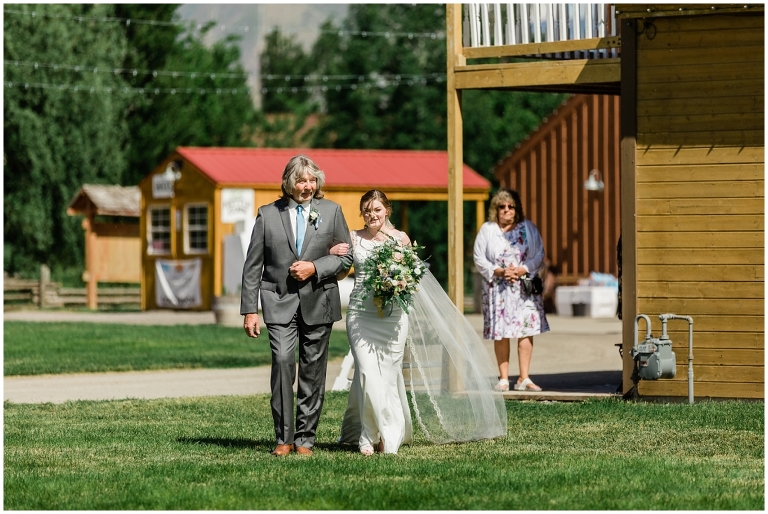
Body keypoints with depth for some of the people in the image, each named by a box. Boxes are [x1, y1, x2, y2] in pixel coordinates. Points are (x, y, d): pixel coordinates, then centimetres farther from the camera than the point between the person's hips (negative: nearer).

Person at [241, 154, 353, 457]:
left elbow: (346, 257, 7)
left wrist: (315, 268, -10)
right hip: (279, 303, -1)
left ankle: (305, 438, 12)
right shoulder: (268, 215, 4)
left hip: (318, 303, 1)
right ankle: (284, 437, -11)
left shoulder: (331, 211, 6)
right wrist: (249, 310, -1)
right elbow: (252, 266, 5)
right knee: (282, 360, -17)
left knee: (313, 372, 4)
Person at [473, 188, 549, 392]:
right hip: (497, 289, -1)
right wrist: (498, 272, -13)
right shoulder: (487, 230, 5)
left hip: (524, 287, 1)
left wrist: (521, 270, -12)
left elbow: (539, 255, 3)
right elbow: (479, 259, 2)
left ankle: (524, 378, 0)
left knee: (526, 331, -4)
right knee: (501, 335, -2)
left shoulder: (528, 228, 7)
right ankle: (503, 379, 4)